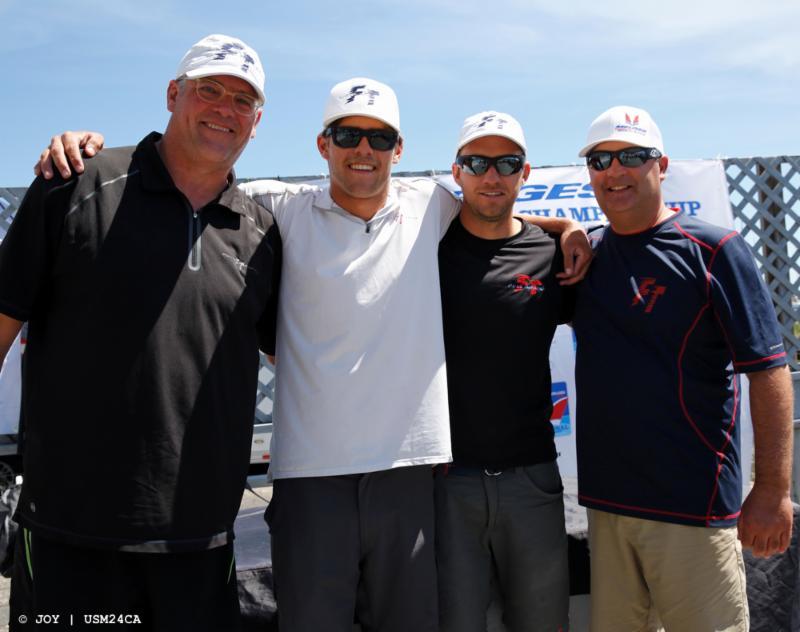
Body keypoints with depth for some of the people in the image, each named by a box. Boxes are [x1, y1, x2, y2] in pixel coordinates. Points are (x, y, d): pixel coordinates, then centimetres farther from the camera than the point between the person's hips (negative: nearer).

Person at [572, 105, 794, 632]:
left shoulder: (714, 250, -6)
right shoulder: (585, 254, 9)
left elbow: (768, 371, -9)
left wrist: (773, 492, -13)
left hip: (693, 506, -5)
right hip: (605, 499, 5)